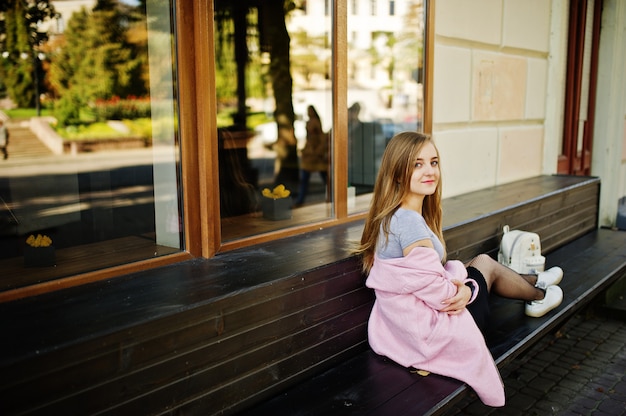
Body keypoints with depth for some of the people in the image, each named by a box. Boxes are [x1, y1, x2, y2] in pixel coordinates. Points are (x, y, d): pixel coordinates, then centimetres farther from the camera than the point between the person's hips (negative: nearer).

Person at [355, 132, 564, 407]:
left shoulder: (392, 216, 0)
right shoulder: (409, 221, -30)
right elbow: (441, 295, -26)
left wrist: (459, 283, -7)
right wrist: (467, 290, -6)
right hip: (430, 332, -8)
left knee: (482, 261, 23)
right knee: (487, 266, 15)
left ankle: (532, 283, 52)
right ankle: (539, 296, 45)